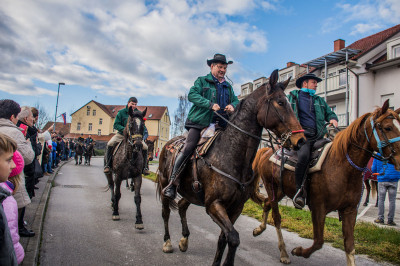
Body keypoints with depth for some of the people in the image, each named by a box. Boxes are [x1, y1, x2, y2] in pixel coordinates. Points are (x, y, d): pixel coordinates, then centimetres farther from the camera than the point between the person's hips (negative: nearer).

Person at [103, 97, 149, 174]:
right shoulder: (121, 112, -2)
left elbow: (143, 127, 7)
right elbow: (116, 125, -5)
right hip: (121, 134, -1)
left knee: (145, 147, -17)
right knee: (110, 144, -24)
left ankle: (143, 167, 0)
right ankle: (107, 165, -9)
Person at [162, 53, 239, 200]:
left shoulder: (228, 87, 25)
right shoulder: (202, 81, 9)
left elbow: (235, 100, 22)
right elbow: (192, 95, -7)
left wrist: (232, 106, -5)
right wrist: (210, 104, -19)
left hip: (219, 125, 6)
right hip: (199, 122, -5)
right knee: (188, 148, -19)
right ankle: (172, 183, -15)